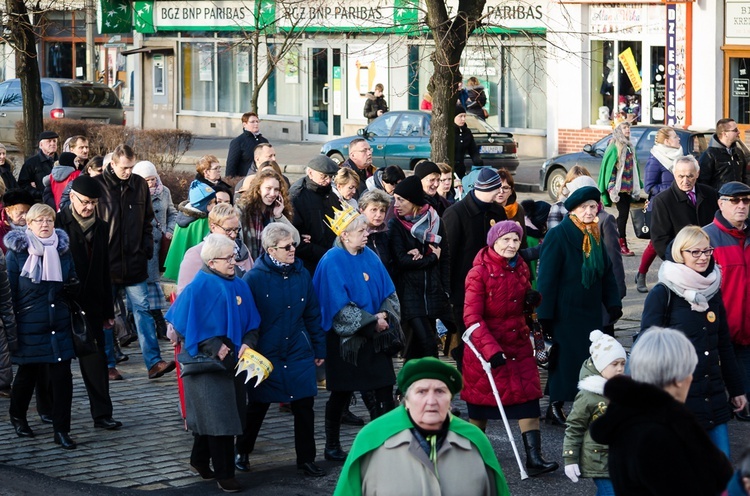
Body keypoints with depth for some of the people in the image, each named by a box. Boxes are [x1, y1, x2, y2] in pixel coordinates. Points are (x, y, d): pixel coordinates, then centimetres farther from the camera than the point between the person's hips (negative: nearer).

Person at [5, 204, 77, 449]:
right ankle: (17, 415, 38)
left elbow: (72, 283, 20)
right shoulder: (17, 253, -6)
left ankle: (61, 430, 5)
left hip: (59, 325, 3)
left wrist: (72, 284, 0)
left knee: (62, 375, -3)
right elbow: (9, 291, -5)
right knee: (28, 373, 12)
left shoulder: (63, 250, 5)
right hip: (29, 325, -3)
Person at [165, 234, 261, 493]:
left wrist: (248, 343, -11)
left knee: (211, 417, 14)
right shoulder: (198, 288, -13)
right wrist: (214, 347, -17)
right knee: (218, 418, -4)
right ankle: (224, 474, 3)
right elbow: (183, 326, -12)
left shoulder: (240, 286, 4)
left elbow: (251, 323, 9)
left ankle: (200, 460, 31)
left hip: (233, 362, 6)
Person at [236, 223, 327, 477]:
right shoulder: (255, 278, -12)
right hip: (265, 355, -3)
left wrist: (319, 348, 9)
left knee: (304, 406, 2)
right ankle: (241, 451, 32)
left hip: (299, 354, 3)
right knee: (257, 407, 12)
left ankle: (306, 458, 15)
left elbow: (313, 313, 7)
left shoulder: (301, 274, 0)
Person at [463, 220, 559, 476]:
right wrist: (491, 349, -28)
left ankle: (534, 457, -7)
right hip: (485, 345, -5)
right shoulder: (479, 273, -14)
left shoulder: (520, 268, 6)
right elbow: (472, 317, -18)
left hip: (518, 342, 5)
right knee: (482, 399, 7)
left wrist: (532, 299, -4)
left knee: (529, 398, -5)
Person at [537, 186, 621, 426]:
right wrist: (545, 314, -14)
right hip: (565, 311, -6)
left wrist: (613, 303, 6)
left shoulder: (596, 236, 9)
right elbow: (547, 277, -12)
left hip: (591, 311, 6)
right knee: (565, 356, -4)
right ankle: (555, 405, 6)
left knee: (590, 358, 4)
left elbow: (606, 271, 15)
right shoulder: (558, 236, -12)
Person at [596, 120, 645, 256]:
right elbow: (610, 168, -12)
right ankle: (622, 245, -9)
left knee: (624, 214, 8)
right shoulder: (614, 148, -8)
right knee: (623, 213, -10)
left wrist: (637, 188, 18)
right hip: (619, 187, -7)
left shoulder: (630, 147, 16)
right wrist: (611, 189, -18)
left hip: (628, 187, 7)